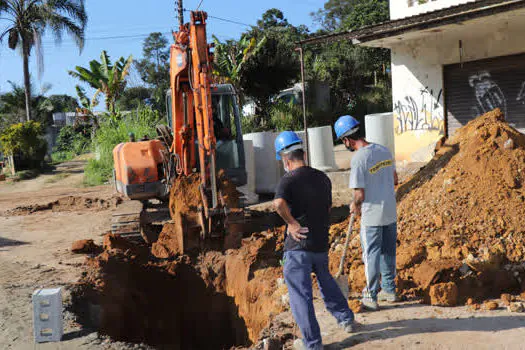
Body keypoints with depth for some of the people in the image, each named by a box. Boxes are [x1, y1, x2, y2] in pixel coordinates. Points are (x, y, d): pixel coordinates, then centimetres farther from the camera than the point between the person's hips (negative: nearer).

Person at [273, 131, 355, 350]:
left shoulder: (289, 180, -13)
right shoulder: (323, 178, 7)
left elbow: (279, 203, -33)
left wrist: (292, 223, -20)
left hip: (298, 245, -7)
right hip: (321, 243, 7)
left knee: (300, 294, 3)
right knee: (325, 280, 29)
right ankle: (346, 319, 40)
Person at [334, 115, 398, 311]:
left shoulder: (359, 158, -20)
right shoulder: (384, 151, 2)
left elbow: (360, 194, -19)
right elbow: (394, 180, 14)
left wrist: (355, 205, 1)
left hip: (372, 216, -7)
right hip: (391, 212, 7)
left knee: (371, 255, 5)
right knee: (388, 252, 19)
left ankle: (371, 297, 14)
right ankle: (389, 290, 32)